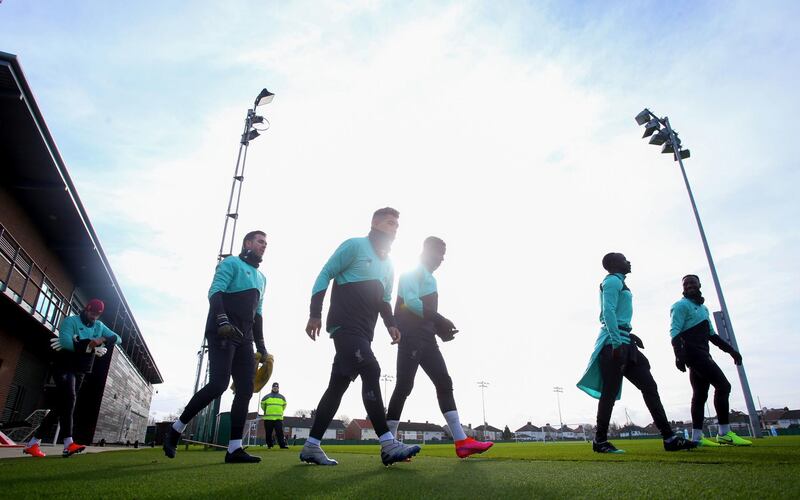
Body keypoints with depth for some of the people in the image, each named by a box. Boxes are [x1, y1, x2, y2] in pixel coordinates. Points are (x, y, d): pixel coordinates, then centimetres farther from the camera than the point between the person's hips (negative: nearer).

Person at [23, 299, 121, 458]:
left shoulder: (100, 327, 9)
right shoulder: (70, 321, -8)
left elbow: (118, 339, 3)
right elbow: (65, 342, -24)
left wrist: (104, 339, -16)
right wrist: (88, 343, -22)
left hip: (80, 372, 6)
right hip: (64, 367, -6)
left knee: (60, 406, 6)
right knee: (69, 398, -24)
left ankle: (33, 443, 16)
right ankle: (68, 444, -29)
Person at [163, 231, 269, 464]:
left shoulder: (261, 278, 25)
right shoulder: (232, 263, 4)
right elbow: (215, 292, -10)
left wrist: (261, 346, 17)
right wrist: (223, 321, -27)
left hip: (244, 338, 8)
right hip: (222, 332, -7)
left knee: (245, 389, -3)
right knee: (218, 384, -17)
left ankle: (234, 448, -2)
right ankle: (176, 430, 3)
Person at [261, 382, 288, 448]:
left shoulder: (282, 397, 11)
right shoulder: (266, 397, 4)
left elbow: (284, 406, 25)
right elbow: (262, 404, 16)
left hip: (278, 418, 1)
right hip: (268, 418, 0)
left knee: (280, 432, -7)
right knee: (268, 433, 3)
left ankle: (282, 445, -10)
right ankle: (269, 445, 13)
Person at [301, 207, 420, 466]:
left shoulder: (388, 265, 20)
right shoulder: (354, 246, -2)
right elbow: (325, 275, -5)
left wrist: (391, 324, 4)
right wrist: (315, 314, -12)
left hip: (364, 332, 9)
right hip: (344, 325, -8)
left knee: (338, 385, 8)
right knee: (371, 371, -21)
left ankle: (311, 446, 16)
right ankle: (388, 444, -19)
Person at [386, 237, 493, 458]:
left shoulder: (430, 280, 25)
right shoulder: (411, 274, -3)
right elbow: (411, 301, -19)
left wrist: (441, 330, 9)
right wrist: (439, 319, -22)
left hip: (427, 339, 9)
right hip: (411, 338, -9)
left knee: (444, 383, 1)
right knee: (404, 387, -8)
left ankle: (461, 441, 0)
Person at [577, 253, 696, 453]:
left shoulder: (617, 283, 25)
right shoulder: (613, 280, -6)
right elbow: (608, 312, -19)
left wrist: (628, 335, 23)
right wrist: (617, 342, -25)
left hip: (623, 343, 10)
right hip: (614, 343, -10)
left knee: (649, 386, 7)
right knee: (610, 392, -7)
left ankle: (669, 438, 9)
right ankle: (600, 440, 0)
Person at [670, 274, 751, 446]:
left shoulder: (703, 308, 24)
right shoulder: (681, 306, -4)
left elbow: (711, 334, 29)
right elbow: (675, 332, -16)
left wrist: (730, 349, 21)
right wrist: (679, 355, -29)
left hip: (702, 354, 10)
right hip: (693, 353, -10)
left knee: (700, 394, 6)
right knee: (723, 386, -14)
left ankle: (697, 437, 7)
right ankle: (724, 433, -11)